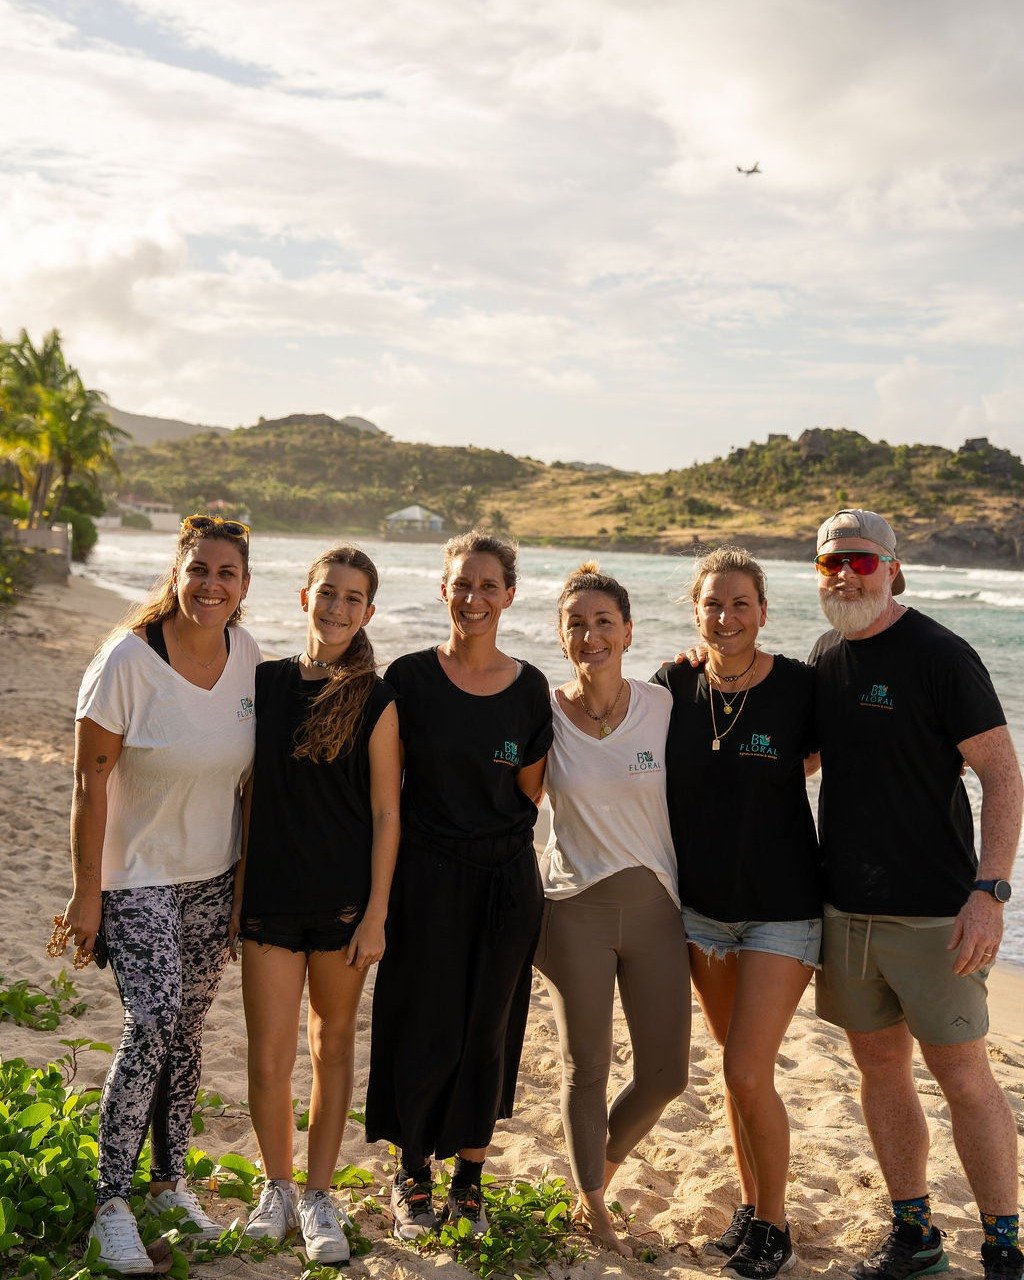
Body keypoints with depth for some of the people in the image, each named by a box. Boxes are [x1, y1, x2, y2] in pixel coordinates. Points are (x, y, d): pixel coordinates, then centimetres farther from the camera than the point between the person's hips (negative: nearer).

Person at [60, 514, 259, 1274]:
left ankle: (171, 1182, 27)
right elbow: (90, 781, -14)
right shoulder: (129, 661, -18)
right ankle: (112, 1206, 2)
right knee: (153, 1024, -13)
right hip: (137, 877, -5)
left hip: (214, 877, 5)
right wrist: (86, 892, -13)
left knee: (189, 1029, 11)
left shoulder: (247, 655, -2)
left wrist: (249, 873, 11)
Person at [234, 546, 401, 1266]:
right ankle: (277, 1187, 26)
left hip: (344, 900, -2)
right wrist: (236, 890, 7)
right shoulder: (267, 682, 3)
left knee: (334, 1044, 12)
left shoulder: (375, 702, -5)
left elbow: (386, 815, -4)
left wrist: (376, 914, -8)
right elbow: (250, 795, 8)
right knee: (269, 1057, 3)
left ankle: (319, 1196, 26)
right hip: (270, 896, 2)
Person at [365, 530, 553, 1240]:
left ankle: (469, 1178, 27)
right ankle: (413, 1172, 25)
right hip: (426, 875, -2)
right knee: (426, 1031, 3)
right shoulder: (409, 677, -4)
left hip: (507, 879, 2)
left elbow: (528, 792, 7)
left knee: (488, 1034, 10)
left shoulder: (530, 687, 0)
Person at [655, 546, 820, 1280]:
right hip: (701, 903, 4)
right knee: (738, 1066, 15)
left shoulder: (801, 688, -13)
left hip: (782, 909, -4)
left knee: (748, 1074, -6)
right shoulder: (673, 687, -4)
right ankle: (750, 1207, 34)